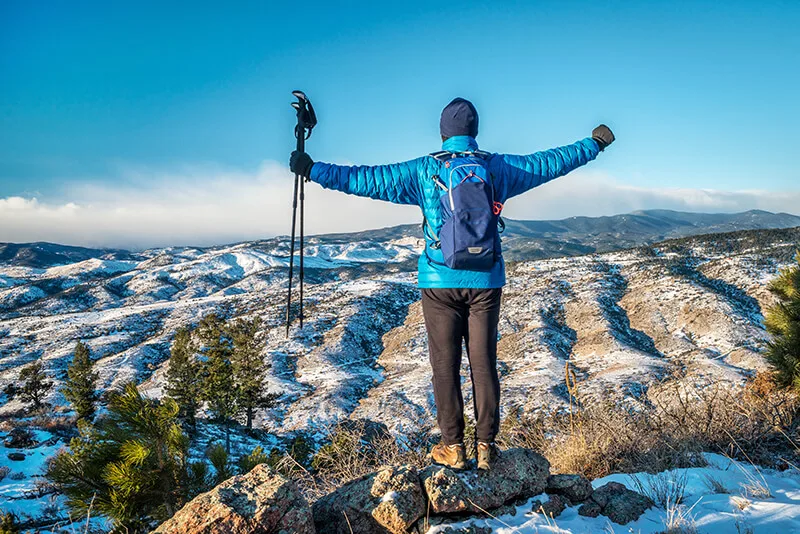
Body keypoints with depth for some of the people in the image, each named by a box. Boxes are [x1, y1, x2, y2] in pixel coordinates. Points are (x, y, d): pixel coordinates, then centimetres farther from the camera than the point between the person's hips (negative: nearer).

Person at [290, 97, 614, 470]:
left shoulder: (423, 171, -2)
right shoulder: (498, 167, 4)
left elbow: (366, 180, -2)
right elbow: (549, 163, 14)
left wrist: (312, 170, 6)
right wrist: (594, 144, 29)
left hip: (440, 282, -2)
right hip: (485, 281, 2)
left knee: (445, 364, 6)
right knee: (484, 363, 8)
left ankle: (453, 447, 12)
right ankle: (485, 447, 15)